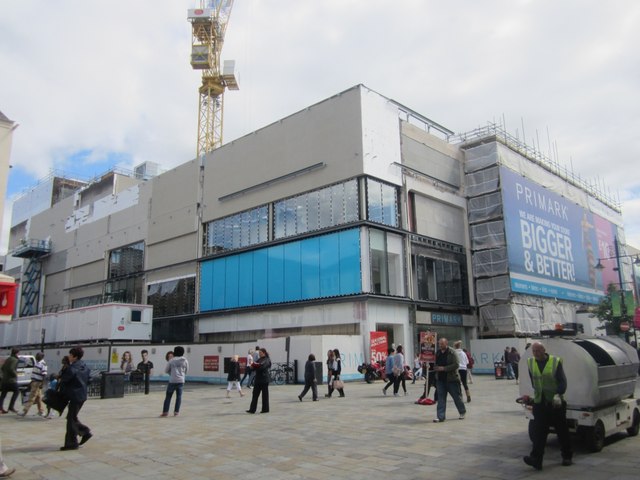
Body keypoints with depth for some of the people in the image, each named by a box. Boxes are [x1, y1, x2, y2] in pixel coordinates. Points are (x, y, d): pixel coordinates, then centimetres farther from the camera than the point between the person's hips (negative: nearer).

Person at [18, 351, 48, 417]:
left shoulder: (43, 364, -15)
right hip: (34, 382, 9)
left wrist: (42, 384, -23)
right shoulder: (37, 362, 13)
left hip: (37, 383, -9)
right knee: (38, 398, 12)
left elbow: (44, 375, -19)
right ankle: (41, 411, 17)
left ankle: (24, 411, -1)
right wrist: (31, 382, 23)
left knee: (31, 397, -4)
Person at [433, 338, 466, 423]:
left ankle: (462, 412, 31)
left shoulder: (452, 352, -11)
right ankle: (441, 416, 2)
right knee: (441, 398, 1)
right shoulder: (437, 353, 7)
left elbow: (456, 365, -18)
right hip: (440, 379, 5)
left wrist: (444, 368, -22)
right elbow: (435, 364, 22)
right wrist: (436, 368, 1)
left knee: (456, 396, 10)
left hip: (451, 379, -4)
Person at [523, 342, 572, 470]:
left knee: (562, 431, 12)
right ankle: (536, 459, -11)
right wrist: (530, 394, 10)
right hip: (539, 403, 3)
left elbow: (563, 381, -11)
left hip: (555, 403, -2)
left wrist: (558, 394, -25)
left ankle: (567, 456, 30)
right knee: (538, 432, -6)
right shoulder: (531, 363, 4)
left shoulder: (555, 362, -8)